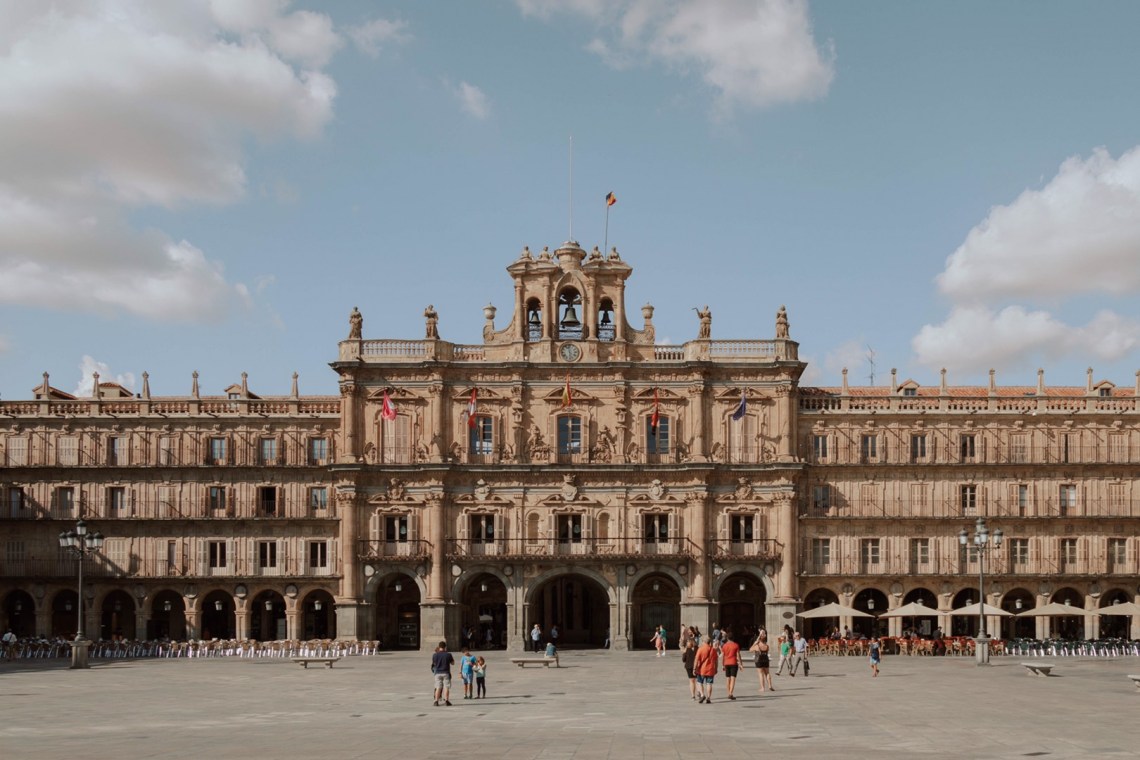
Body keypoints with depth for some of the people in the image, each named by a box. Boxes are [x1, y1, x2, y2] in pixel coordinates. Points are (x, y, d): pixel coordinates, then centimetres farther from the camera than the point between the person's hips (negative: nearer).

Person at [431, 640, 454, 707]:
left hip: (438, 673, 2)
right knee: (446, 687, 5)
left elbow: (434, 663, 11)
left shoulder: (435, 655, -5)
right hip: (446, 673, -2)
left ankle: (436, 701, 1)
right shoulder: (448, 654, -8)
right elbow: (453, 663, 4)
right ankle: (446, 700, 1)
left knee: (438, 687, 6)